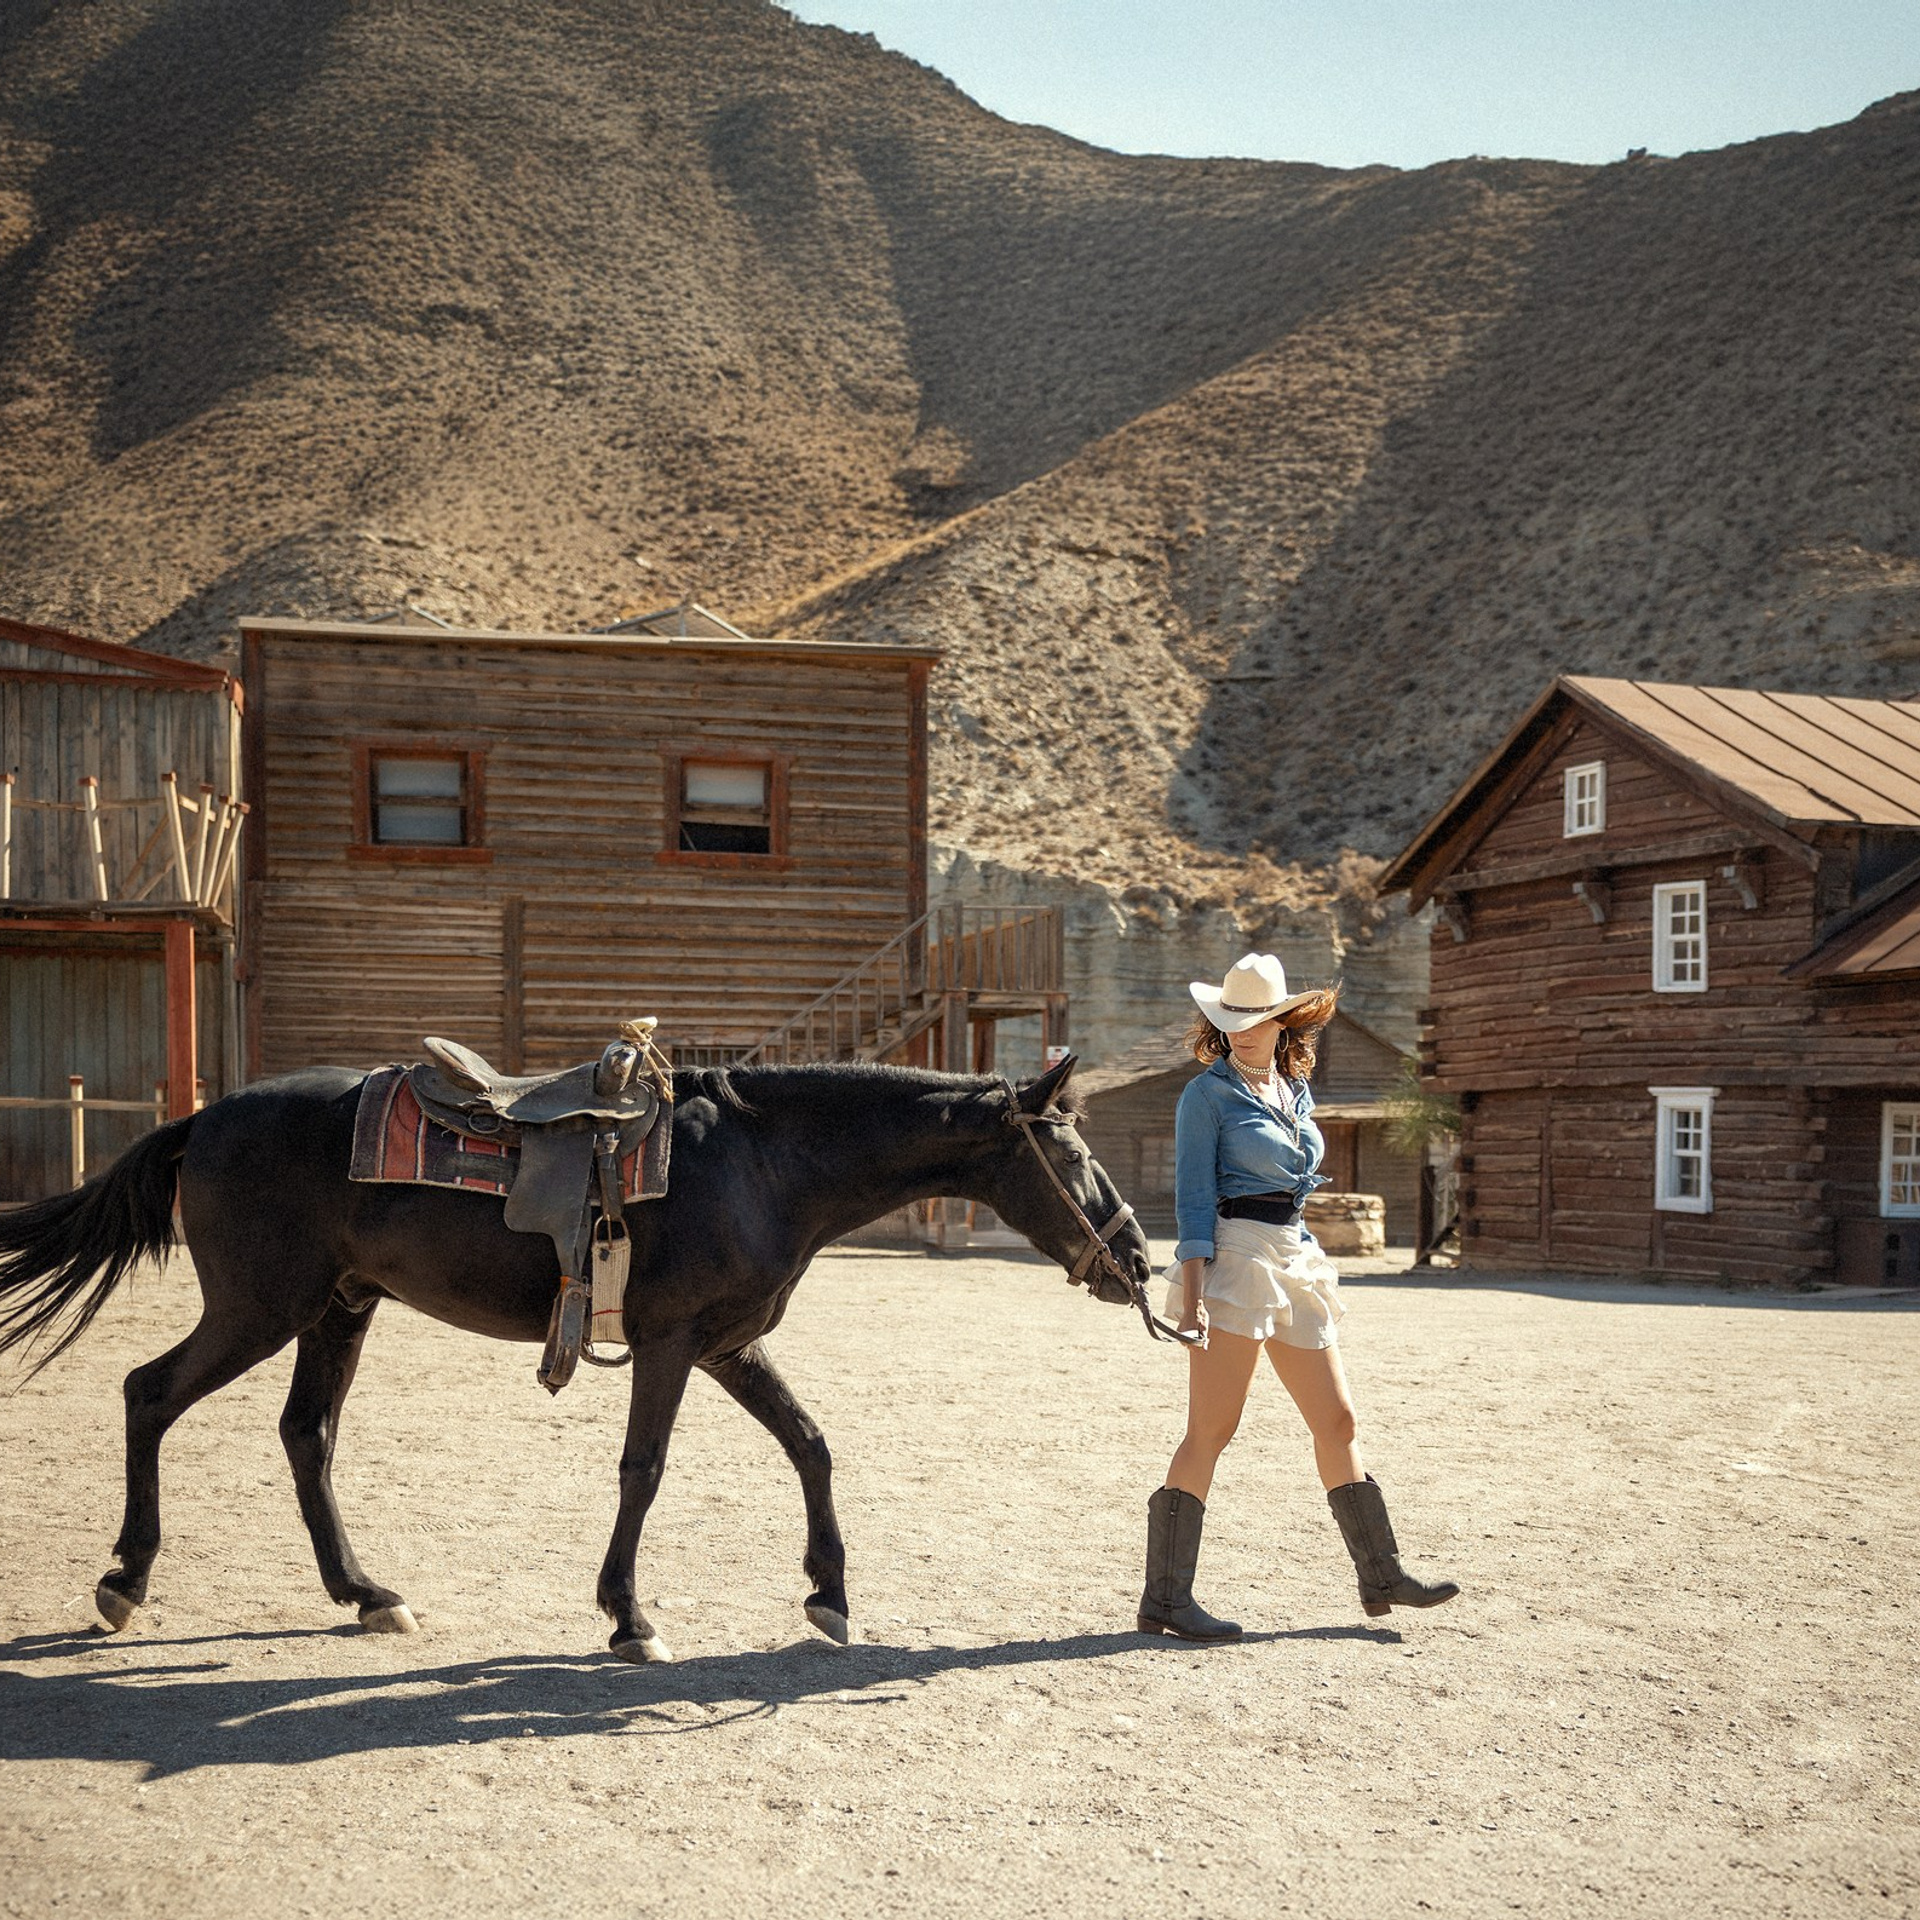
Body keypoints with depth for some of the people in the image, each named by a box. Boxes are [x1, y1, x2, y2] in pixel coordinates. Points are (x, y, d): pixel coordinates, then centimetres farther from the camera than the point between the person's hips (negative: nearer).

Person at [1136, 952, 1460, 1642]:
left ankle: (1381, 1577, 21)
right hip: (1232, 1259, -7)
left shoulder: (1297, 1094, 16)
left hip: (1294, 1261, 8)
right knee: (1211, 1430, -8)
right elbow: (1194, 1198, -11)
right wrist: (1193, 1294, -19)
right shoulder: (1208, 1094, -5)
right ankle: (1165, 1599, -4)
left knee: (1337, 1421, 11)